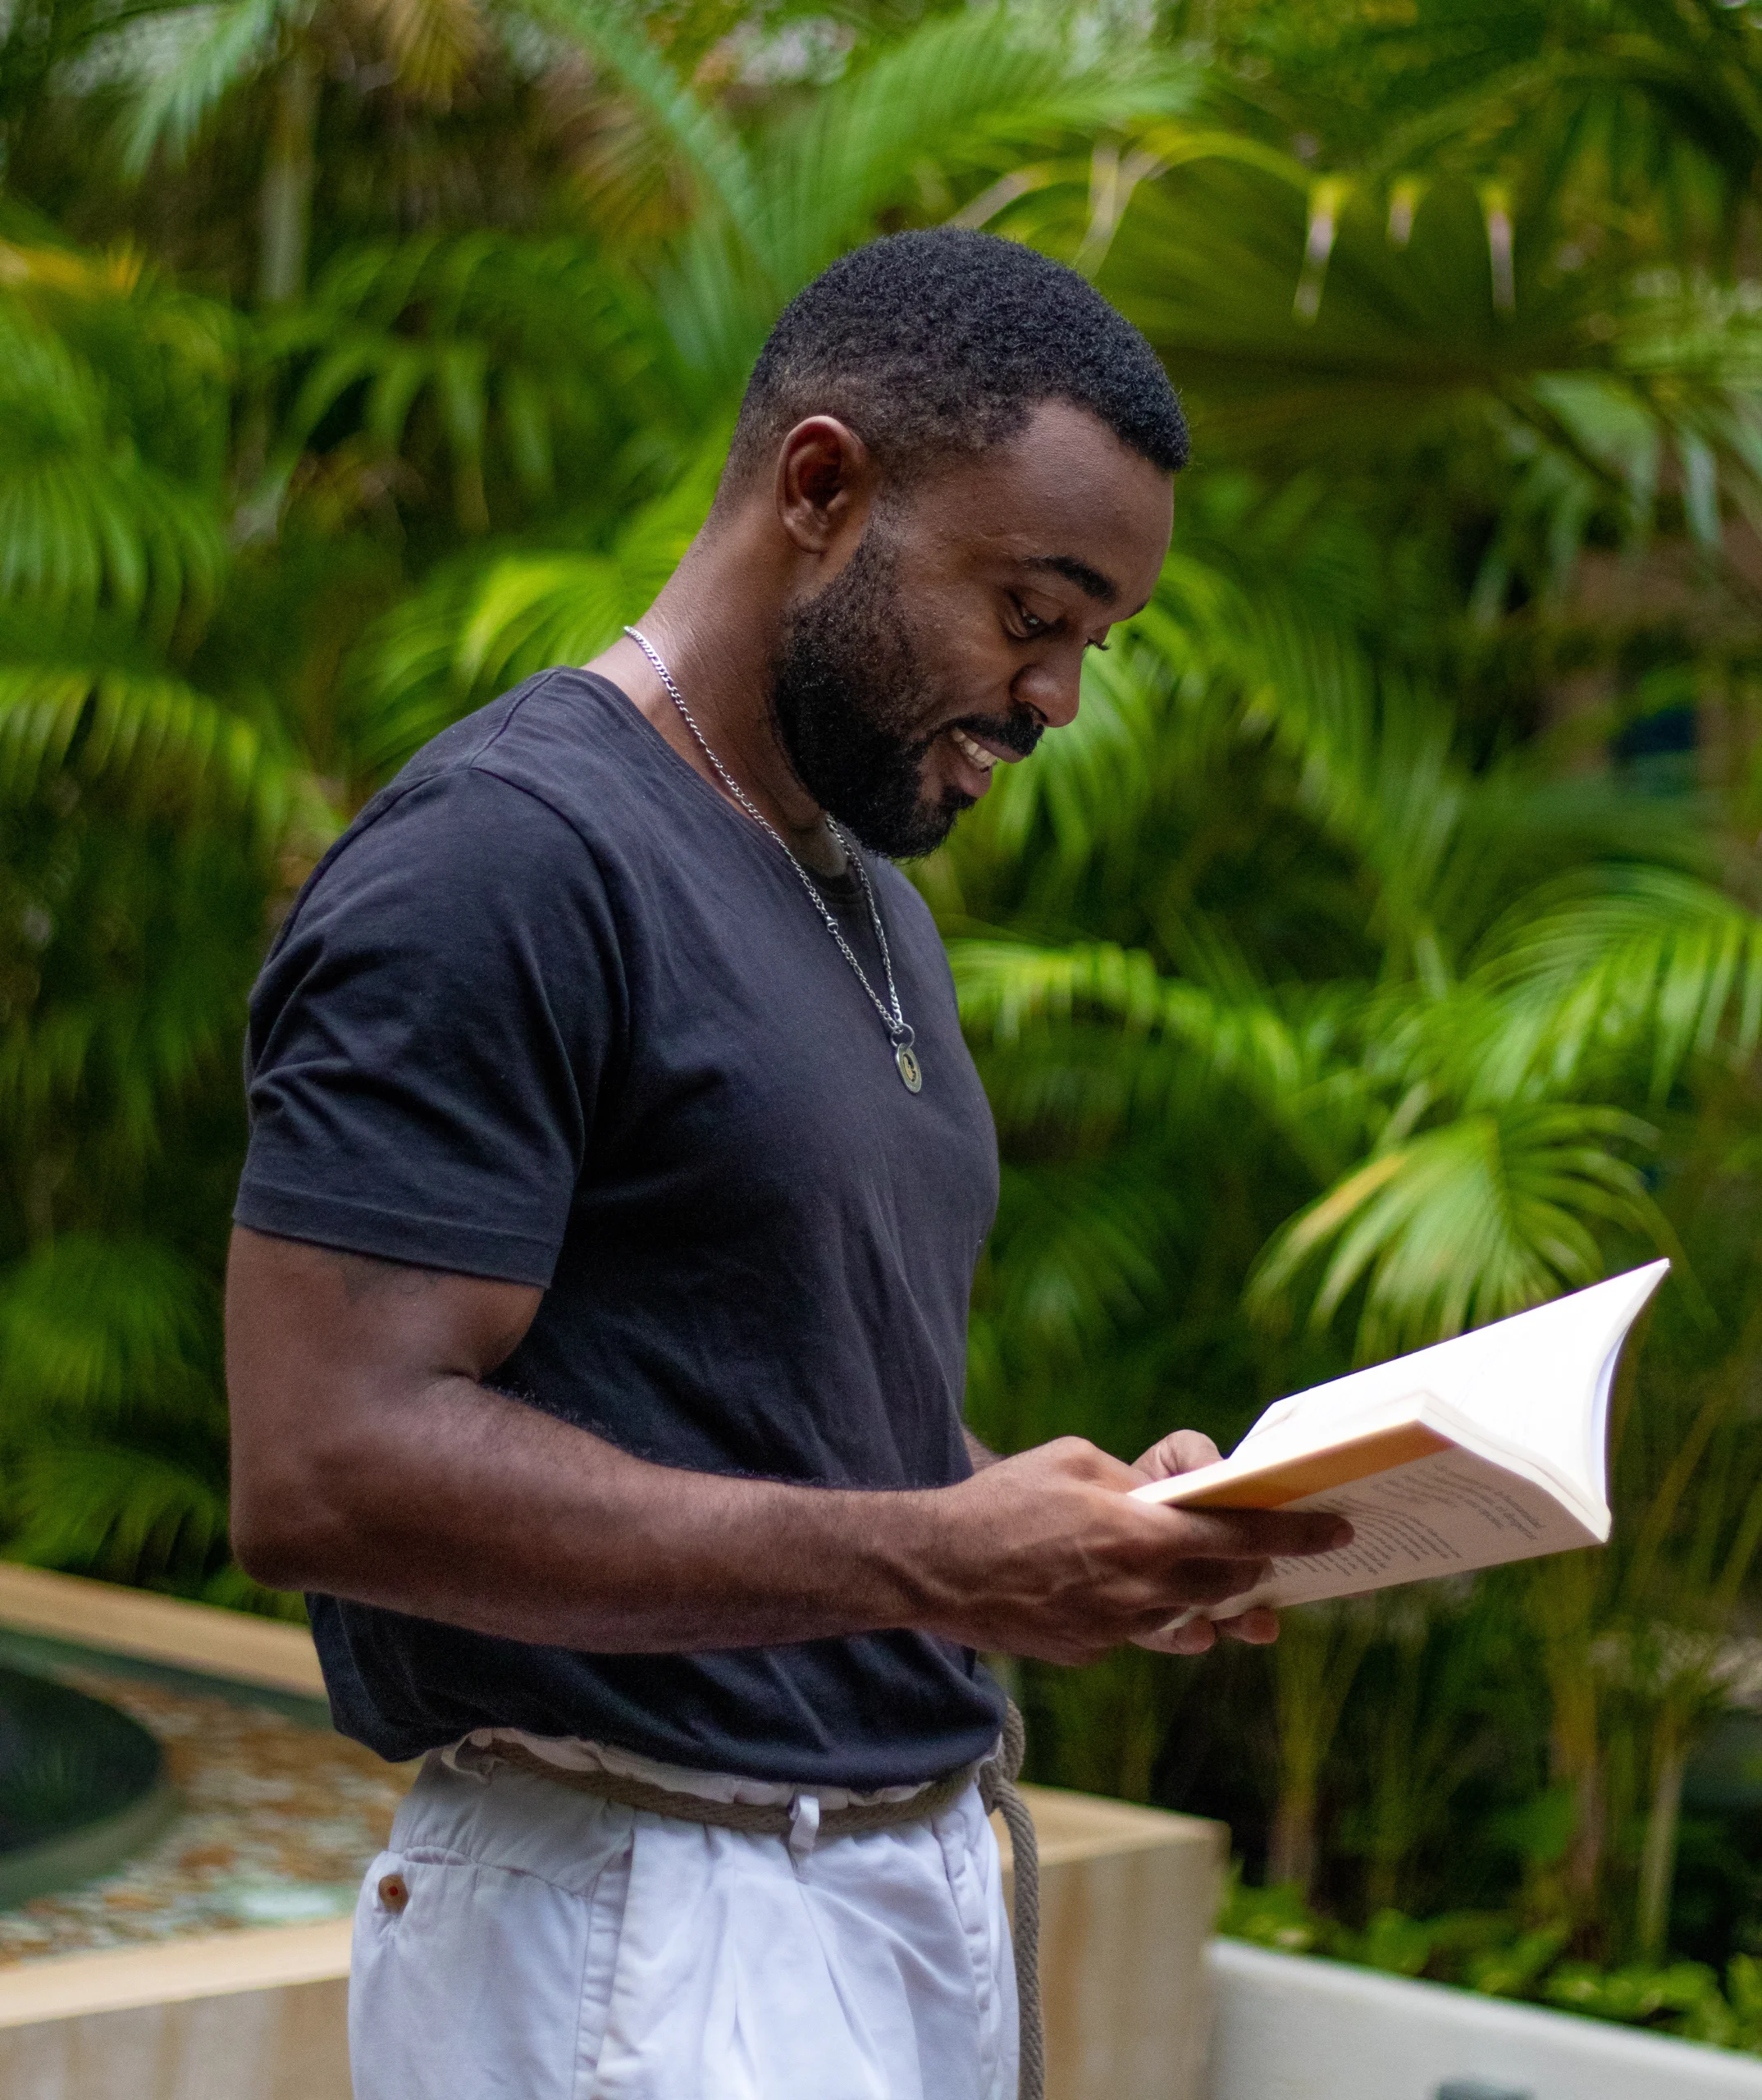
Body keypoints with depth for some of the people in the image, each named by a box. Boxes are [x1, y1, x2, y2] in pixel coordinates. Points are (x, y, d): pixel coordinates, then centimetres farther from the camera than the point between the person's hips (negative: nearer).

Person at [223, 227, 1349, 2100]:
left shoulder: (870, 899, 16)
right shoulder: (502, 856, -15)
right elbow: (323, 1471, -23)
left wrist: (1098, 1525, 2)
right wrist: (929, 1561, -23)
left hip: (920, 1899, 9)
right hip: (643, 1942, -9)